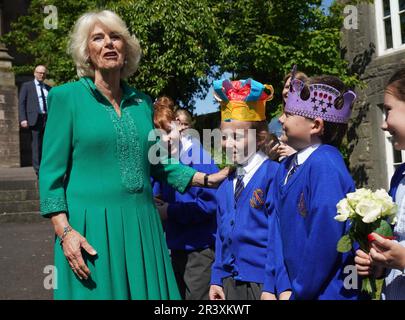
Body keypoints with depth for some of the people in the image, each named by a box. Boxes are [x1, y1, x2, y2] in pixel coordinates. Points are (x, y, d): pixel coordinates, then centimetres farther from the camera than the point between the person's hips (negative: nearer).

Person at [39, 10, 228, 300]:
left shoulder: (142, 102, 9)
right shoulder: (67, 97, -3)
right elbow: (52, 172, -6)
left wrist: (205, 179, 10)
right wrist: (65, 231, -15)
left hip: (141, 224, 4)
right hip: (91, 226, -4)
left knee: (146, 293, 10)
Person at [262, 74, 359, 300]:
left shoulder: (325, 165, -20)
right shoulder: (286, 168, 5)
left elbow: (326, 237, -24)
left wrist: (302, 290, -15)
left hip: (325, 291, -7)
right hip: (295, 286, 7)